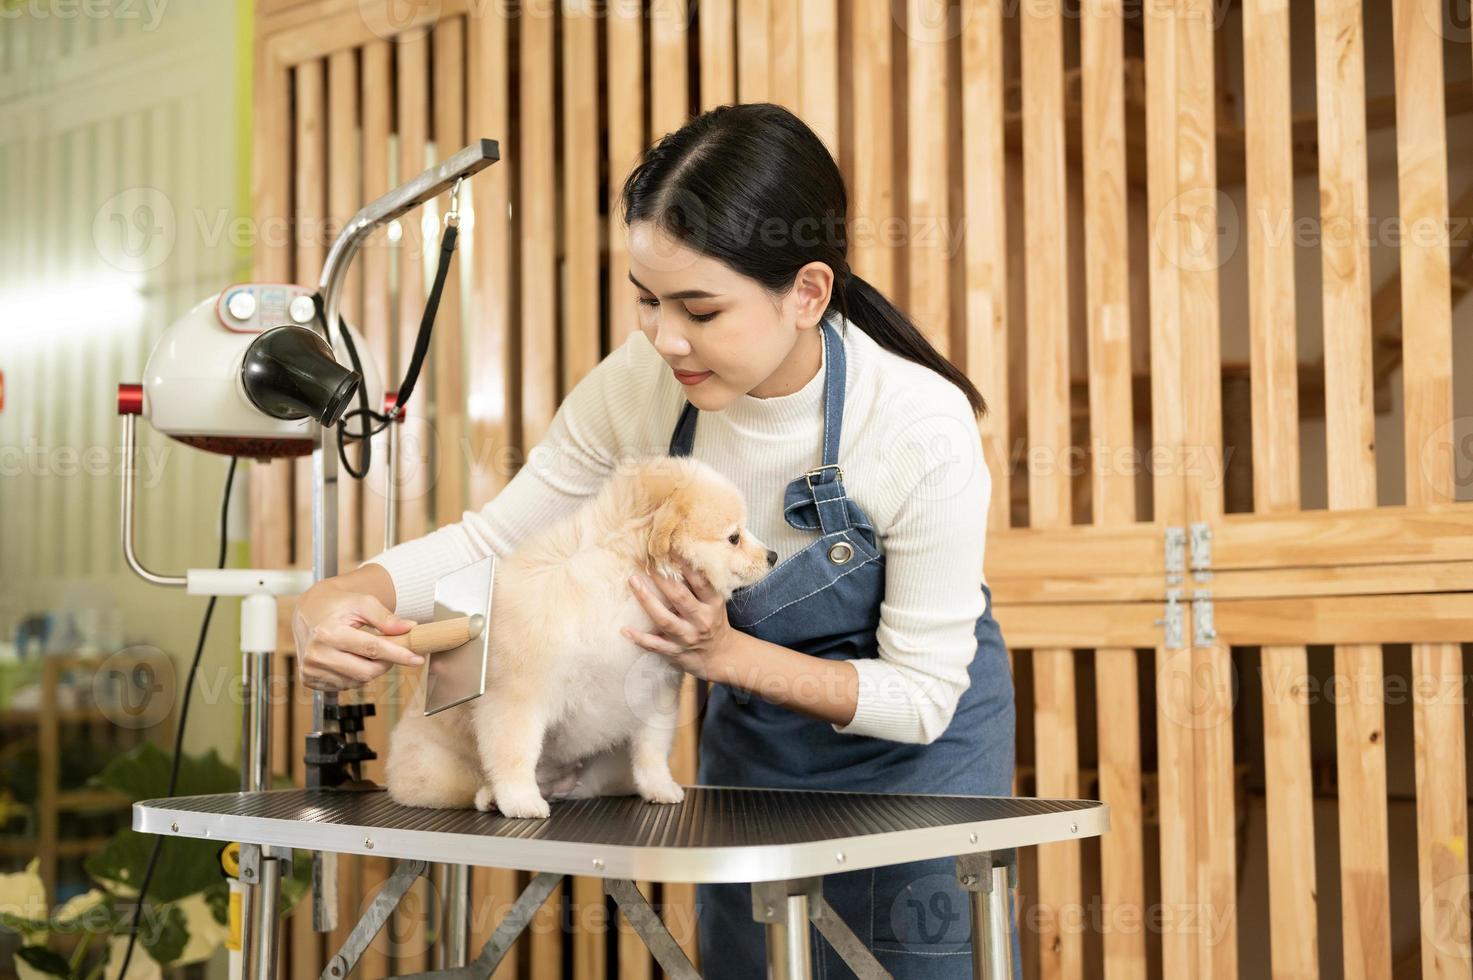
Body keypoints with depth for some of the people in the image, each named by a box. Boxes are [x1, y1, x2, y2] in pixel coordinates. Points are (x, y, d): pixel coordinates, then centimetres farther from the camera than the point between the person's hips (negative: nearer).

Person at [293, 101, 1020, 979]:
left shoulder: (924, 423, -32)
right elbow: (495, 539, -11)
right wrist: (343, 598, -30)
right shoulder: (642, 383, -22)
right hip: (748, 738, 4)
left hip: (916, 746, -3)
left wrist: (728, 654, -35)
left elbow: (922, 696, -23)